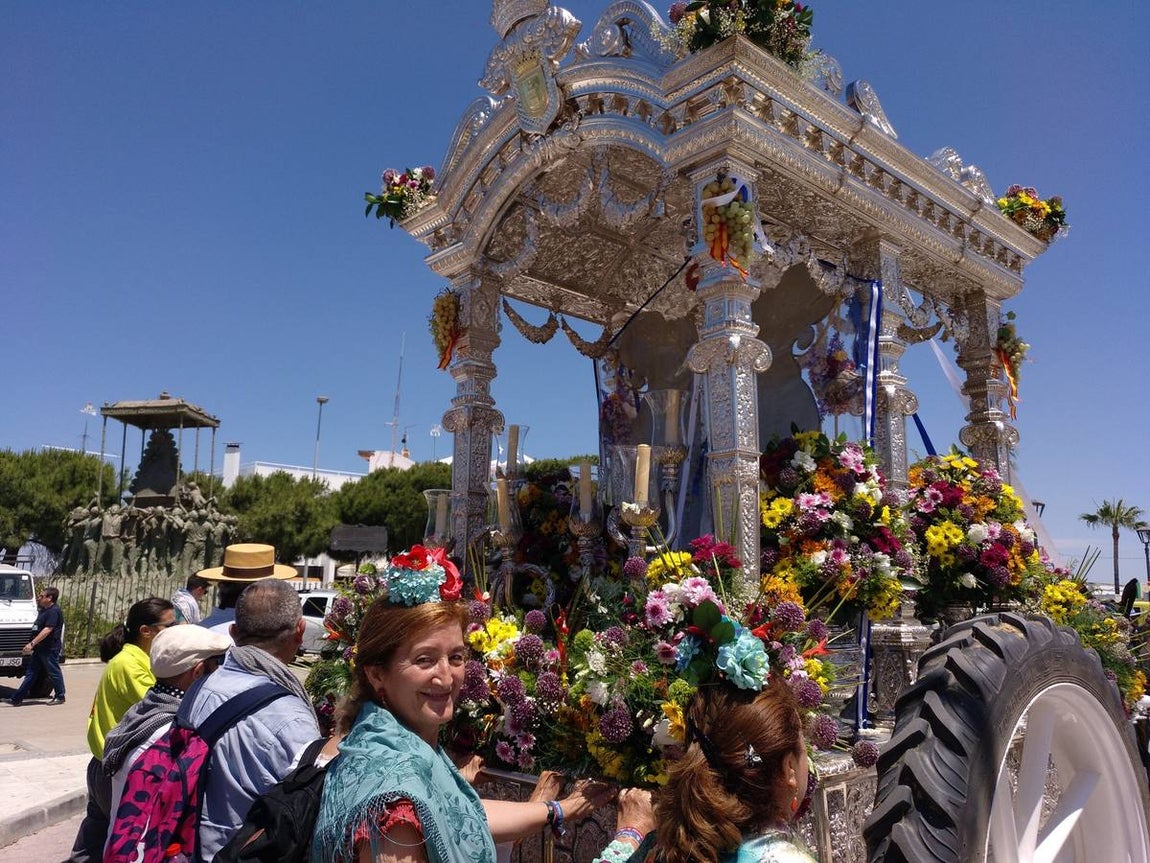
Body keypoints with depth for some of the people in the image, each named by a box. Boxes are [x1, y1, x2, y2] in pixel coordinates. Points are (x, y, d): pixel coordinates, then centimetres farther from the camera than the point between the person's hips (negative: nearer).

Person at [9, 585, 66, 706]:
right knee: (31, 673, 10)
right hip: (39, 648, 10)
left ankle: (60, 697, 16)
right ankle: (17, 699, 13)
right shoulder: (44, 610, 13)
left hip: (50, 649, -10)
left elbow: (47, 630, -26)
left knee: (53, 673, 3)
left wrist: (32, 644, -28)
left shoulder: (54, 611, -18)